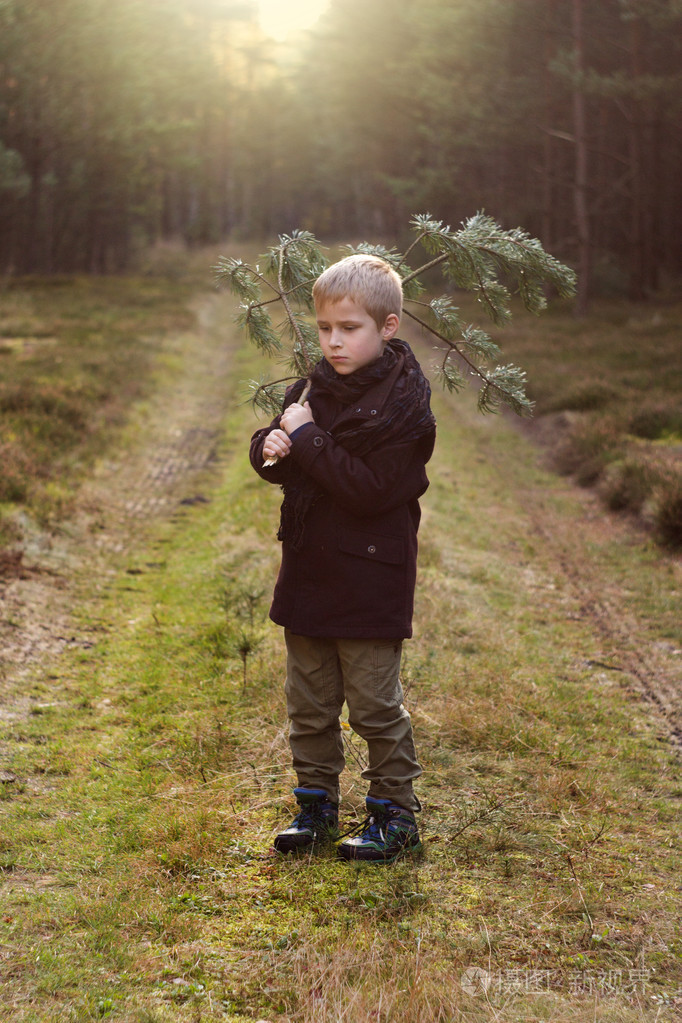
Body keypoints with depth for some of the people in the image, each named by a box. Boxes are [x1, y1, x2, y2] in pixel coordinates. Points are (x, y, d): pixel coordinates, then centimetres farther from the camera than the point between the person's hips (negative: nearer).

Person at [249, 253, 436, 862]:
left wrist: (308, 439, -21)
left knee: (375, 704, 3)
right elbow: (270, 453, 13)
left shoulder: (403, 401, -15)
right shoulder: (315, 386, 5)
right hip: (309, 572, 7)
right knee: (309, 702, 15)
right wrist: (274, 448, -10)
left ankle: (395, 814, 17)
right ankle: (317, 804, 29)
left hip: (370, 579, -6)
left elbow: (370, 489, -23)